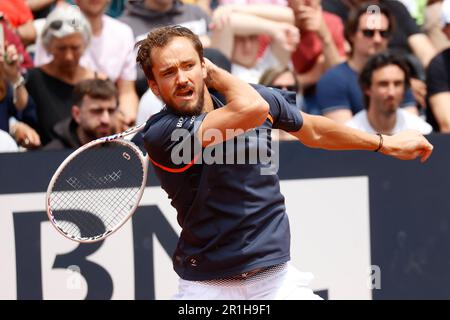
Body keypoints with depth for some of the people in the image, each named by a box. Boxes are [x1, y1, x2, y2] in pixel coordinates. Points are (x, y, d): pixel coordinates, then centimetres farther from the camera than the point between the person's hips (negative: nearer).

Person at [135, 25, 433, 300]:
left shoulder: (263, 96, 0)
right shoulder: (160, 132, -18)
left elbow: (312, 131, 21)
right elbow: (252, 108, -30)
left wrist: (387, 143, 29)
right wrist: (217, 73, -11)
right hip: (206, 285, -4)